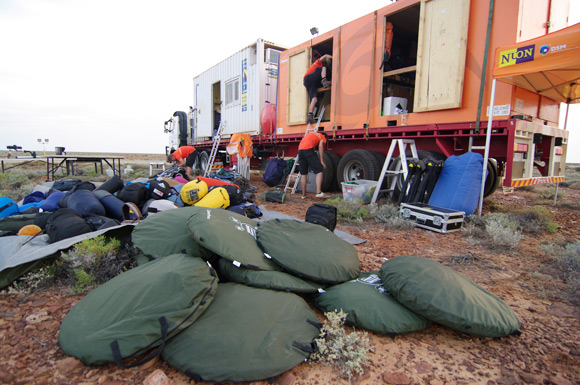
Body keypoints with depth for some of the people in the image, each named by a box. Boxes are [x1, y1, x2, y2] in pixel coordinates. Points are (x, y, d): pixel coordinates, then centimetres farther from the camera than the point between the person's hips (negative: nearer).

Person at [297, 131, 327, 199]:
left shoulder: (310, 134, 38)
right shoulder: (323, 137, 18)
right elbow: (320, 146, -2)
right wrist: (322, 161, -6)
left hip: (300, 150, 6)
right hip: (308, 150, -6)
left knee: (303, 174, 13)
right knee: (319, 171, -1)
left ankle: (303, 194, 16)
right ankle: (318, 192, -14)